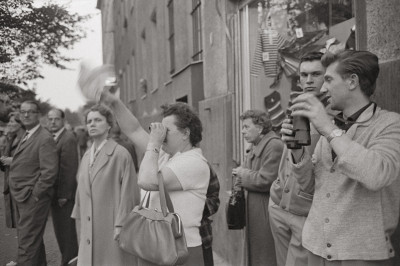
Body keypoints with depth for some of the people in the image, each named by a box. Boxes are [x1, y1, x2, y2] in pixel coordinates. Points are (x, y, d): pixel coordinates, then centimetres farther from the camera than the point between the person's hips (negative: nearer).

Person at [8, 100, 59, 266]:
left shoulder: (45, 139, -15)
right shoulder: (26, 137, 14)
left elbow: (49, 171, -20)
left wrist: (34, 195, -17)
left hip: (33, 198, -9)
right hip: (22, 198, 9)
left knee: (27, 243, -6)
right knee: (34, 238, 21)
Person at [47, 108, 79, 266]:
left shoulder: (68, 139, -15)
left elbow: (70, 169, -19)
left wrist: (64, 195, -19)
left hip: (64, 195, -8)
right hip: (56, 194, 9)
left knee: (67, 231, 1)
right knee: (59, 229, 17)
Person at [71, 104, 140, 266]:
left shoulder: (120, 154, -10)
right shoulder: (86, 156, 12)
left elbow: (128, 192, -13)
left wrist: (121, 225, -15)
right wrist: (81, 219, 15)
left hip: (112, 228, -6)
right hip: (89, 229, 6)